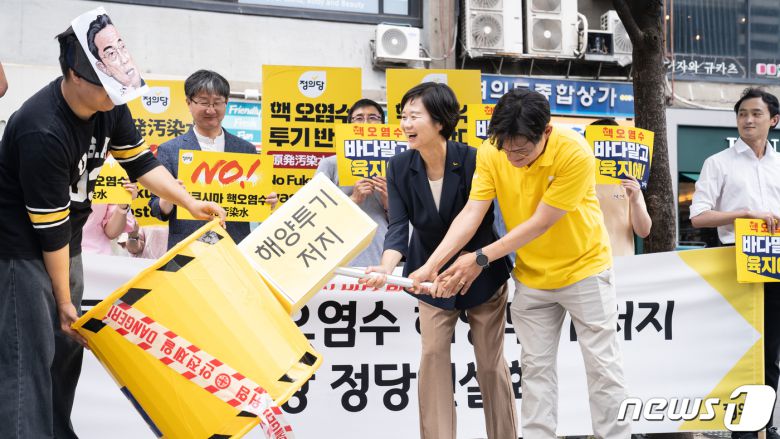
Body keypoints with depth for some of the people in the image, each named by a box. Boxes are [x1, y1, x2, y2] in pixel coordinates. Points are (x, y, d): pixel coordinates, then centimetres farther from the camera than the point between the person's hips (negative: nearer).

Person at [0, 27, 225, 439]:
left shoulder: (109, 105, -7)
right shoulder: (42, 132, -30)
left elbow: (140, 161, 9)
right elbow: (50, 227, -24)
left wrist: (190, 203, 1)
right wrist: (64, 301, -16)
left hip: (64, 241, 8)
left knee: (68, 345, 10)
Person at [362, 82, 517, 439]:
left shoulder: (474, 161, -23)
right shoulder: (399, 167, -14)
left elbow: (481, 225, -20)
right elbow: (398, 226, -19)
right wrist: (386, 268, -38)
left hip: (481, 272, -2)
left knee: (490, 359, 6)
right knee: (433, 354, -3)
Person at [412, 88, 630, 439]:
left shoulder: (575, 154, -28)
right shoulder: (491, 153, -15)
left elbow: (539, 224, -26)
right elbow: (471, 213, -17)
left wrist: (482, 258, -23)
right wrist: (432, 265, -27)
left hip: (584, 269, -4)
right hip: (532, 277, 4)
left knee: (603, 366, 3)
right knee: (535, 366, 9)